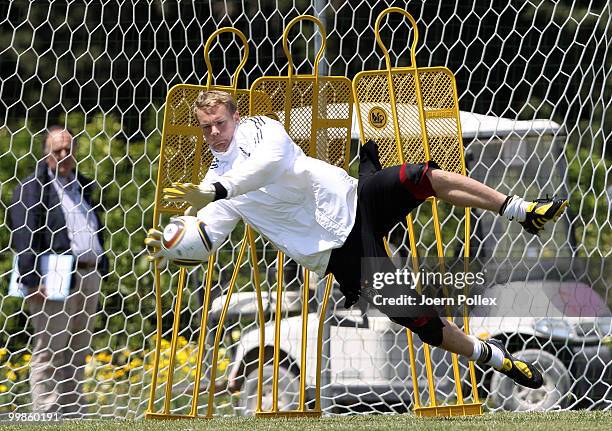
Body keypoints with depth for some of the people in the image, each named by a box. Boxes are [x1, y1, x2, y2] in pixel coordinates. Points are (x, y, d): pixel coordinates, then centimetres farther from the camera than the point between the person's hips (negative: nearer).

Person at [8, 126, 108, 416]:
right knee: (48, 350, -7)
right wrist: (32, 279, -19)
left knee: (77, 352, 10)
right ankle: (46, 415, -8)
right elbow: (24, 236, -10)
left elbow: (96, 232, 28)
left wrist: (100, 269, 17)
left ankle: (73, 411, 14)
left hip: (87, 275, 7)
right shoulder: (33, 187, -1)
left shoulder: (82, 188, 23)